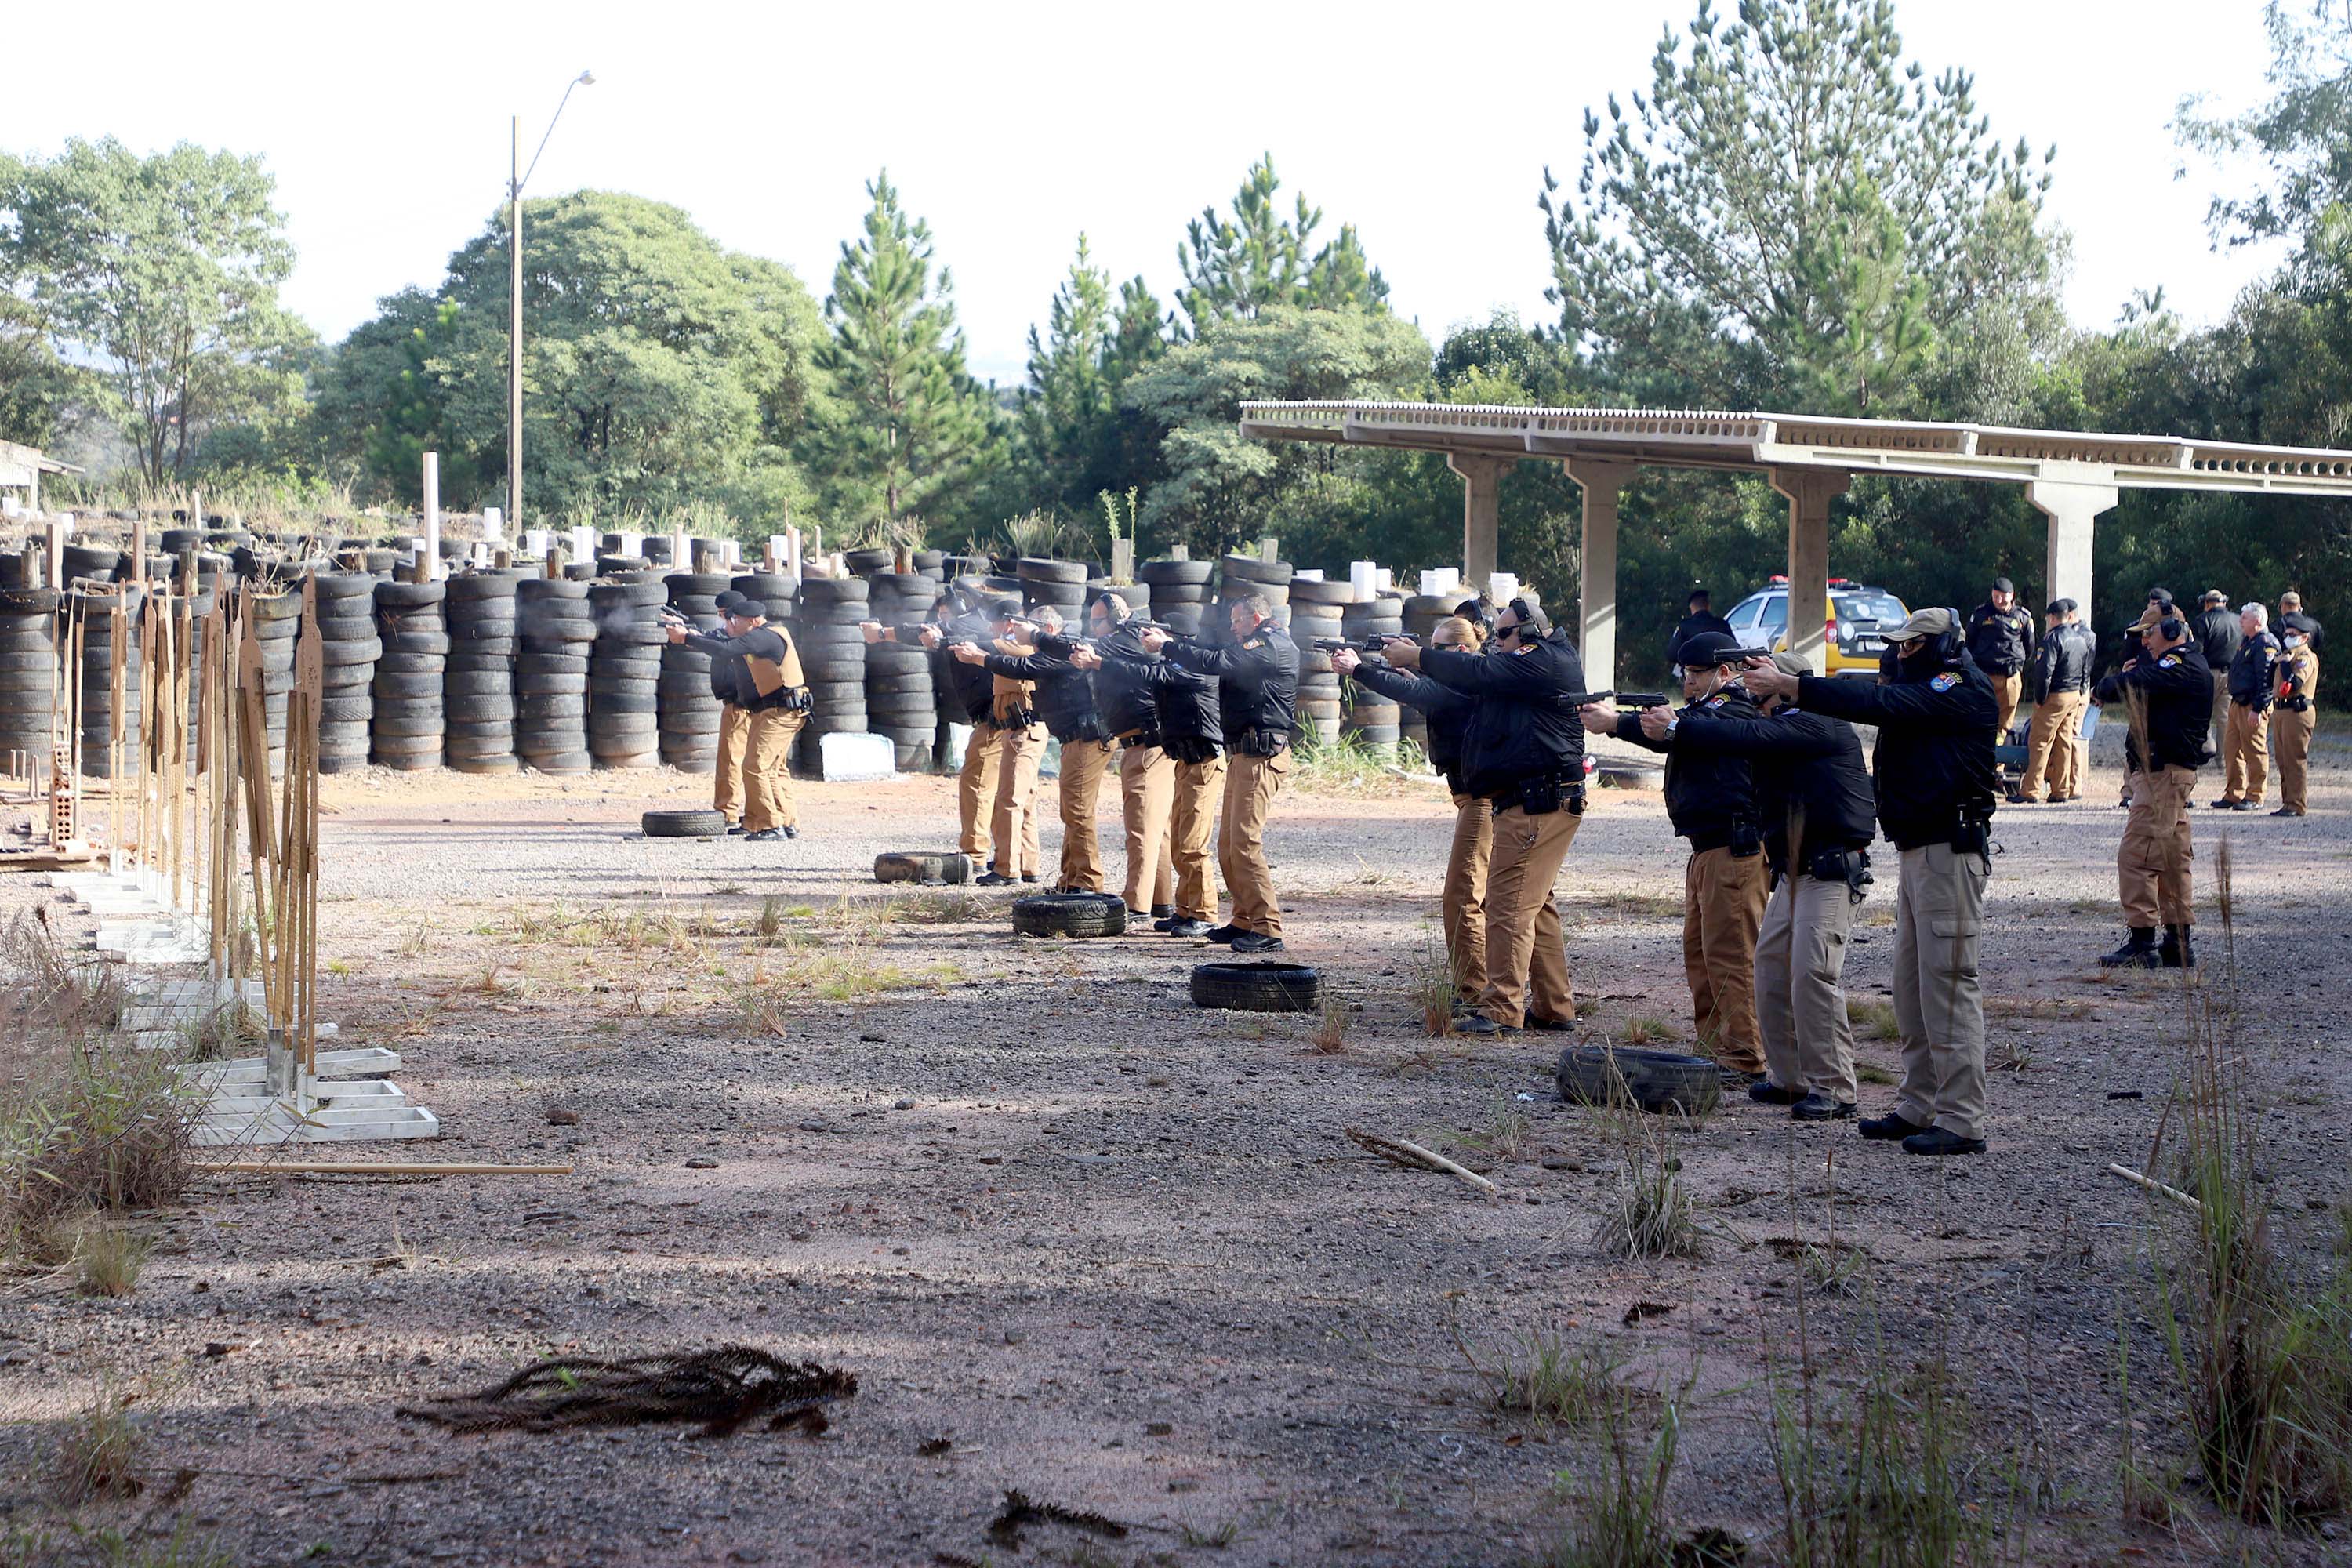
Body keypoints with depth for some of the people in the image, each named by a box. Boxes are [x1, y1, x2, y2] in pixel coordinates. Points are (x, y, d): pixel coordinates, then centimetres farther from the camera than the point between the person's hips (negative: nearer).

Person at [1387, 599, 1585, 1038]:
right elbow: (1476, 681, 18)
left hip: (1535, 805, -11)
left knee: (1509, 904, -11)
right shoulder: (1539, 665, 19)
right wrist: (1420, 659, 6)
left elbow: (1476, 672, -17)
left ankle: (1501, 1012, -11)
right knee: (1535, 906, 16)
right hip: (1546, 803, 11)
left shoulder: (1542, 663, -13)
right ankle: (1554, 1006, 21)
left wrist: (1414, 656, -7)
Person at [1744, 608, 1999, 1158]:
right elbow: (1878, 701, 13)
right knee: (1911, 986, 12)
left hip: (1948, 853, -10)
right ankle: (1918, 1107, 19)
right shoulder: (1926, 688, 22)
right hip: (1917, 853, 11)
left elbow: (1879, 704, -20)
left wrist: (1791, 686, -20)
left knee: (1947, 987, -9)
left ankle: (1961, 1121, -7)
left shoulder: (1962, 690, -12)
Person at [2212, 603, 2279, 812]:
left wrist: (2257, 709, -22)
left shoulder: (2266, 644, -14)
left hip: (2253, 706, -10)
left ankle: (2255, 797, 3)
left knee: (2255, 752, -3)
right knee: (2231, 750, 11)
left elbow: (2265, 679, -19)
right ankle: (2233, 795, 17)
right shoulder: (2246, 642, 17)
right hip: (2237, 703, 10)